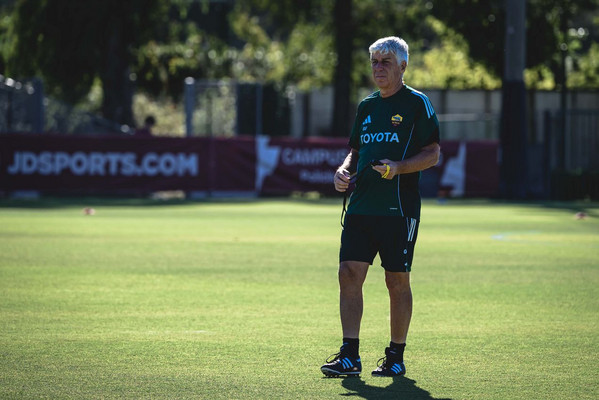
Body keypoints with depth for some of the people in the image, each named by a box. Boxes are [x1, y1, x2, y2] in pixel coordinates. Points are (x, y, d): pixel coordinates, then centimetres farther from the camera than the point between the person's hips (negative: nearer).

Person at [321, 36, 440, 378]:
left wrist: (397, 167, -21)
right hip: (361, 206, 6)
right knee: (350, 273, -5)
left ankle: (396, 358, 10)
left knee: (397, 281, 0)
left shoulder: (417, 104, -2)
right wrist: (344, 171, 5)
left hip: (399, 209, -5)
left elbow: (433, 154, -6)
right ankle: (350, 356, -3)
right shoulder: (366, 106, 17)